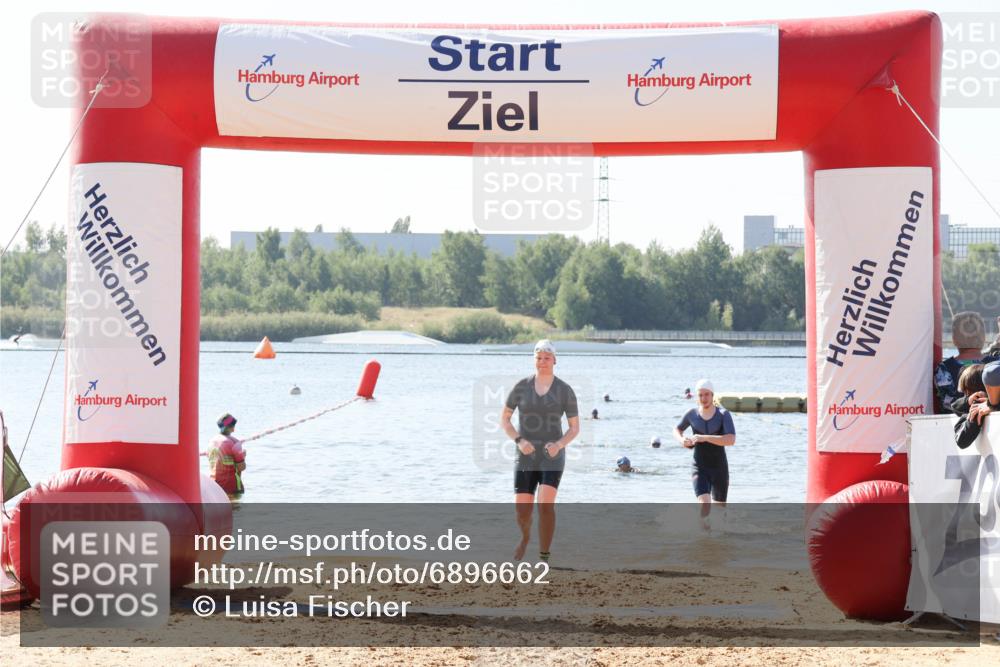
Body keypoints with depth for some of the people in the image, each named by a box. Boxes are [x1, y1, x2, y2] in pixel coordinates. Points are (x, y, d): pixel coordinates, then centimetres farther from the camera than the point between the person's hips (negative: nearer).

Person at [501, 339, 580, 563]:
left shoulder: (565, 391, -3)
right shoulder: (521, 387, -1)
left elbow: (575, 428, 2)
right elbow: (504, 419, 6)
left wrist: (559, 445, -19)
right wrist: (519, 441, -12)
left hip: (552, 456, -2)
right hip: (526, 457, 2)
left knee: (546, 504, -22)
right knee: (522, 511, -1)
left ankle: (544, 557, -11)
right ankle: (525, 537, 36)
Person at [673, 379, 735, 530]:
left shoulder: (723, 414, -11)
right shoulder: (692, 414, -4)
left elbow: (731, 440, -25)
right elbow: (677, 429, 18)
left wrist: (705, 438, -31)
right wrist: (681, 439, -6)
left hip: (720, 468, 0)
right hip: (699, 468, 0)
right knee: (704, 504, -25)